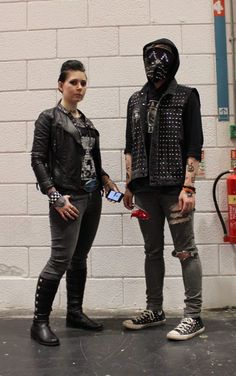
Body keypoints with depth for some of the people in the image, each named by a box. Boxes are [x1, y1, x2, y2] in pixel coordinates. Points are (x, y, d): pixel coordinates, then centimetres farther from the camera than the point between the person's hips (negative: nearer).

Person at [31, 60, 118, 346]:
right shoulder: (49, 118, -2)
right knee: (61, 259, -8)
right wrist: (55, 197, -16)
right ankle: (40, 321, 6)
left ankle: (75, 313, 25)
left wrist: (106, 180, 5)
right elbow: (37, 160, -8)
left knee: (80, 258, 12)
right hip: (68, 199, -6)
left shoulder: (85, 122, 15)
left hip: (92, 197, 6)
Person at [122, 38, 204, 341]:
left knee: (185, 251, 1)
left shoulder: (186, 96, 0)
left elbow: (194, 145, -5)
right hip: (145, 189, 5)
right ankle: (154, 311, 25)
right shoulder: (136, 100, 13)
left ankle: (193, 316, 11)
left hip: (175, 188, -5)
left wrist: (188, 187, -13)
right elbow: (130, 147, 14)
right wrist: (129, 185, 10)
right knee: (152, 251, 12)